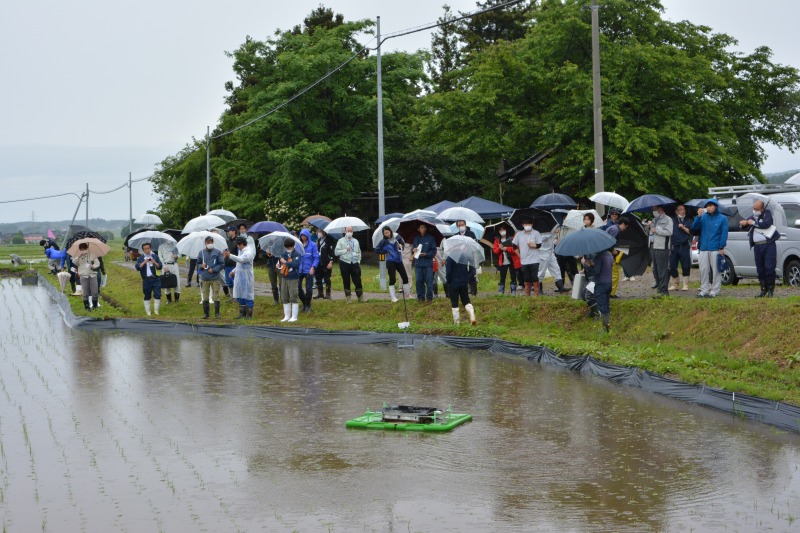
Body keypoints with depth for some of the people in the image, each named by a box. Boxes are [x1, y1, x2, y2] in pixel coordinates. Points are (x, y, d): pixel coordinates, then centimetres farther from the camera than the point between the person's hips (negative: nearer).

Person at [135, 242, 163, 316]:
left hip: (155, 279, 1)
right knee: (147, 297, 6)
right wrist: (144, 262, -23)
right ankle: (148, 312, 13)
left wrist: (154, 262, -16)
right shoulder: (141, 258, 3)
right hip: (146, 280, -1)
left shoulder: (155, 256, 7)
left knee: (157, 295, -6)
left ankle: (156, 311, 4)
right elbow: (137, 267, -10)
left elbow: (160, 266, 3)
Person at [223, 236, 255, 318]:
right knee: (240, 296, 12)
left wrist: (230, 255, -38)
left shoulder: (248, 252, -14)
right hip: (239, 277, 9)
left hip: (246, 277, -9)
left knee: (247, 296, -5)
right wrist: (233, 271, 15)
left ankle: (249, 314, 0)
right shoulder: (241, 251, 16)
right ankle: (242, 313, 19)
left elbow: (241, 260, -31)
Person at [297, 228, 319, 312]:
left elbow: (316, 257, -4)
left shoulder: (312, 245, -4)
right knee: (298, 287, 0)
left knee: (309, 289, 0)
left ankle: (308, 305, 19)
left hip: (309, 270, -3)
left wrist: (313, 267, -15)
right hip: (299, 270, 3)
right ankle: (304, 303, 23)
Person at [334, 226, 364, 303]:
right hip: (345, 263, -2)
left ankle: (360, 297, 9)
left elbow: (359, 253, 19)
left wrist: (358, 261, 7)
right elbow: (336, 252, -4)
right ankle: (348, 298, 11)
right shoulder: (341, 241, 3)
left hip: (355, 263, 2)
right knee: (346, 282, 3)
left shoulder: (356, 241, 15)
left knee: (358, 281, 0)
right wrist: (345, 250, -13)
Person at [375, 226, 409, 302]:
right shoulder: (384, 241, -7)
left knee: (405, 277, 8)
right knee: (392, 279, -8)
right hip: (390, 261, -4)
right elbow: (376, 250, -4)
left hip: (399, 260, 4)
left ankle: (408, 294, 23)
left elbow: (403, 243, 20)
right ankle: (393, 297, -1)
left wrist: (401, 245, -1)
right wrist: (386, 251, -7)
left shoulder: (397, 237, 1)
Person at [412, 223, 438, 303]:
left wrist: (426, 254, -15)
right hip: (418, 263, 3)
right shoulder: (416, 239, 11)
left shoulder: (430, 238, 0)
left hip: (428, 263, -3)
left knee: (429, 281, -2)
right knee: (419, 281, 2)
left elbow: (434, 250, -1)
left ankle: (429, 297, 6)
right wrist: (414, 250, -6)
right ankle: (420, 297, 11)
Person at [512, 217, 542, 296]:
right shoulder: (519, 234, 4)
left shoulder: (536, 233, -2)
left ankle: (536, 294, 3)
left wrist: (533, 245, -19)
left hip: (534, 260, -3)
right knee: (526, 279, 7)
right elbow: (515, 246, 13)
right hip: (524, 261, 3)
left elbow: (539, 245, -1)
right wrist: (519, 255, 7)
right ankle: (527, 295, 15)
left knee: (535, 278, -4)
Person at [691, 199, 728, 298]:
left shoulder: (722, 218, 1)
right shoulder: (703, 217, 11)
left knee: (716, 270, -2)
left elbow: (724, 234, -3)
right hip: (703, 248, 4)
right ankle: (704, 290, 13)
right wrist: (698, 216, -8)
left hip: (716, 249, -4)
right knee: (703, 269, 6)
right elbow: (694, 228, 5)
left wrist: (721, 247, -11)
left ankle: (714, 291, 2)